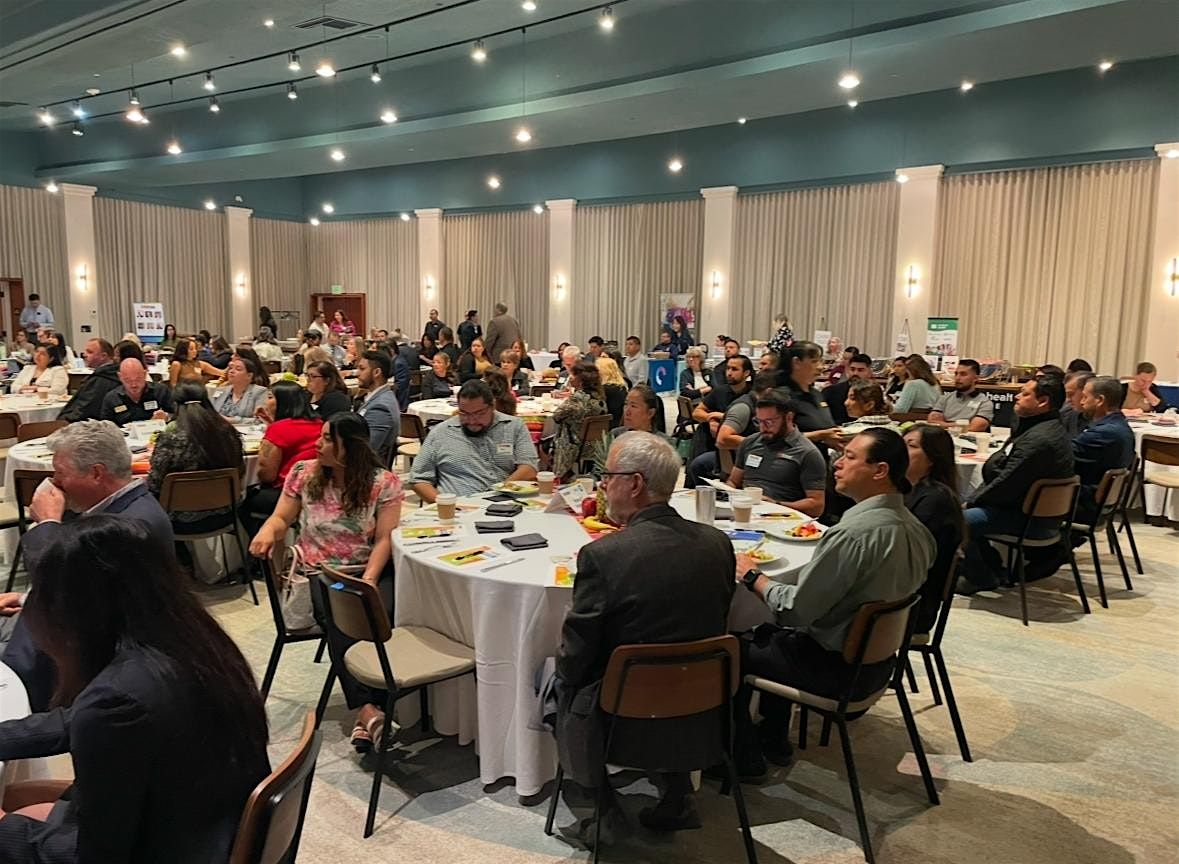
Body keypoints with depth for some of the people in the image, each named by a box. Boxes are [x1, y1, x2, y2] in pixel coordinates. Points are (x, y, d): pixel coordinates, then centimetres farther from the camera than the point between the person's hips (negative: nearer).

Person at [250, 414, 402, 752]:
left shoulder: (384, 482, -1)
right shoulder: (304, 473, 8)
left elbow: (385, 539, -4)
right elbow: (282, 518, 14)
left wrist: (369, 579, -18)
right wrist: (268, 530, -10)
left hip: (368, 570, -1)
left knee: (382, 613, -33)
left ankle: (371, 709, -33)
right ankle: (366, 709, -35)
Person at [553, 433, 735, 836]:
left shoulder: (601, 556, -23)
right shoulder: (718, 543, -7)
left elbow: (574, 661, -14)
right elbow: (713, 628, 6)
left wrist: (567, 667, 8)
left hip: (624, 723, -4)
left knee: (553, 677, 22)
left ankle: (598, 801, 24)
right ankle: (677, 794, 31)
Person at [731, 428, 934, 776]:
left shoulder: (853, 533, -30)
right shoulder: (913, 527, -2)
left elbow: (795, 610, -24)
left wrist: (753, 577, -7)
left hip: (835, 669, -9)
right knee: (768, 632, 28)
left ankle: (743, 757, 21)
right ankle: (773, 739, 36)